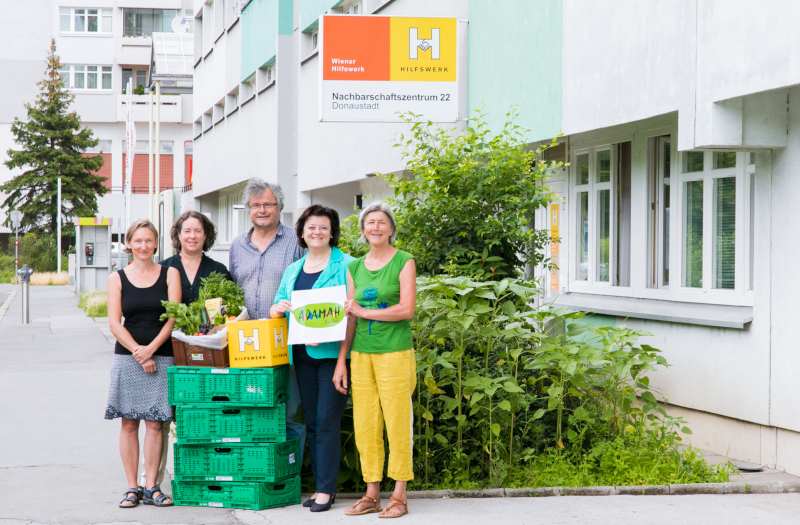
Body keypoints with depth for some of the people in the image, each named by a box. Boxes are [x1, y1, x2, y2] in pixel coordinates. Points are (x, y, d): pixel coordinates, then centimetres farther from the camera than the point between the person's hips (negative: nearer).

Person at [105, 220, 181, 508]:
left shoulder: (169, 274, 6)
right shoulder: (117, 278, 6)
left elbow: (173, 317, -1)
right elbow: (115, 324, 0)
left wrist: (151, 349, -12)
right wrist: (138, 353, -10)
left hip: (161, 356, 0)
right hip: (127, 357, 0)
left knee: (155, 422, -2)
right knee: (129, 423, 0)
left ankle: (151, 487, 4)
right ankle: (132, 487, 6)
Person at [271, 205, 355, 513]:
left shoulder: (345, 265, -2)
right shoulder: (293, 270, 17)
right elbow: (276, 309, 18)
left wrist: (343, 358, -18)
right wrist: (278, 308, -8)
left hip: (332, 352, -6)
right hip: (302, 354, 6)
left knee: (327, 420, -7)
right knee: (312, 421, 8)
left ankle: (326, 489, -3)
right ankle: (321, 485, 15)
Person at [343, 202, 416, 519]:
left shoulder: (404, 262, -1)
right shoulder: (355, 268, 13)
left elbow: (407, 309, -12)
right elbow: (349, 317, 14)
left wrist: (364, 312, -7)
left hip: (394, 351, -5)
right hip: (362, 353, 5)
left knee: (397, 423, -4)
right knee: (365, 424, 4)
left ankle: (399, 497, 2)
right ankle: (371, 495, 12)